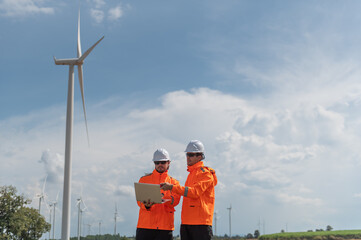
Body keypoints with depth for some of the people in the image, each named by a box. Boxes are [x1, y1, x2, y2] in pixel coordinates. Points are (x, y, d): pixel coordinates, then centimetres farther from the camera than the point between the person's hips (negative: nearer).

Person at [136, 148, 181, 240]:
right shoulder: (144, 179, 13)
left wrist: (163, 198, -26)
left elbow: (175, 200, -4)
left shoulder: (174, 182, 13)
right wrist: (146, 205, -21)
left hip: (165, 226, 0)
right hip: (145, 224, 0)